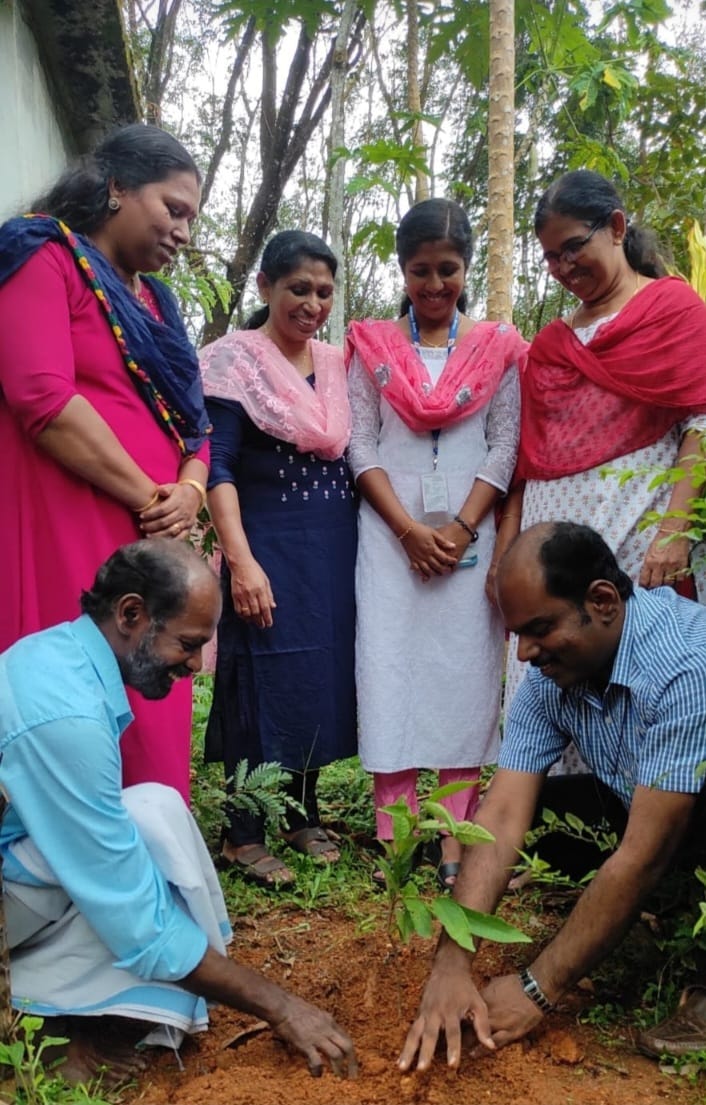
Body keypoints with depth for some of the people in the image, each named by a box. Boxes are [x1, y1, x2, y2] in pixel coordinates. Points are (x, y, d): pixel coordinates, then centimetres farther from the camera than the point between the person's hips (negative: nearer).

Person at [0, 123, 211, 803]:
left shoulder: (151, 298, 23)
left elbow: (190, 414, 19)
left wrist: (190, 489, -3)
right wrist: (149, 497, -12)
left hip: (154, 542, 8)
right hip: (68, 537, -8)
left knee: (150, 725, 9)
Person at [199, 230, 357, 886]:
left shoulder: (336, 363, 11)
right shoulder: (235, 358, -6)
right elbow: (217, 467, -12)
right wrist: (241, 561, -20)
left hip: (336, 546, 6)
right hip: (271, 543, -6)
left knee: (323, 680, 11)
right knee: (264, 682, -1)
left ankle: (303, 816, 27)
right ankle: (243, 836, 14)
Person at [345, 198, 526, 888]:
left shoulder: (497, 346, 9)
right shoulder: (372, 344, 8)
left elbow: (505, 446, 3)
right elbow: (360, 445, 2)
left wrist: (461, 528, -9)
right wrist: (410, 529, -9)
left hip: (468, 534, 0)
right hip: (390, 532, 0)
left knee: (465, 672, 0)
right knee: (390, 670, -2)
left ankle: (458, 842, 6)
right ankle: (394, 838, 5)